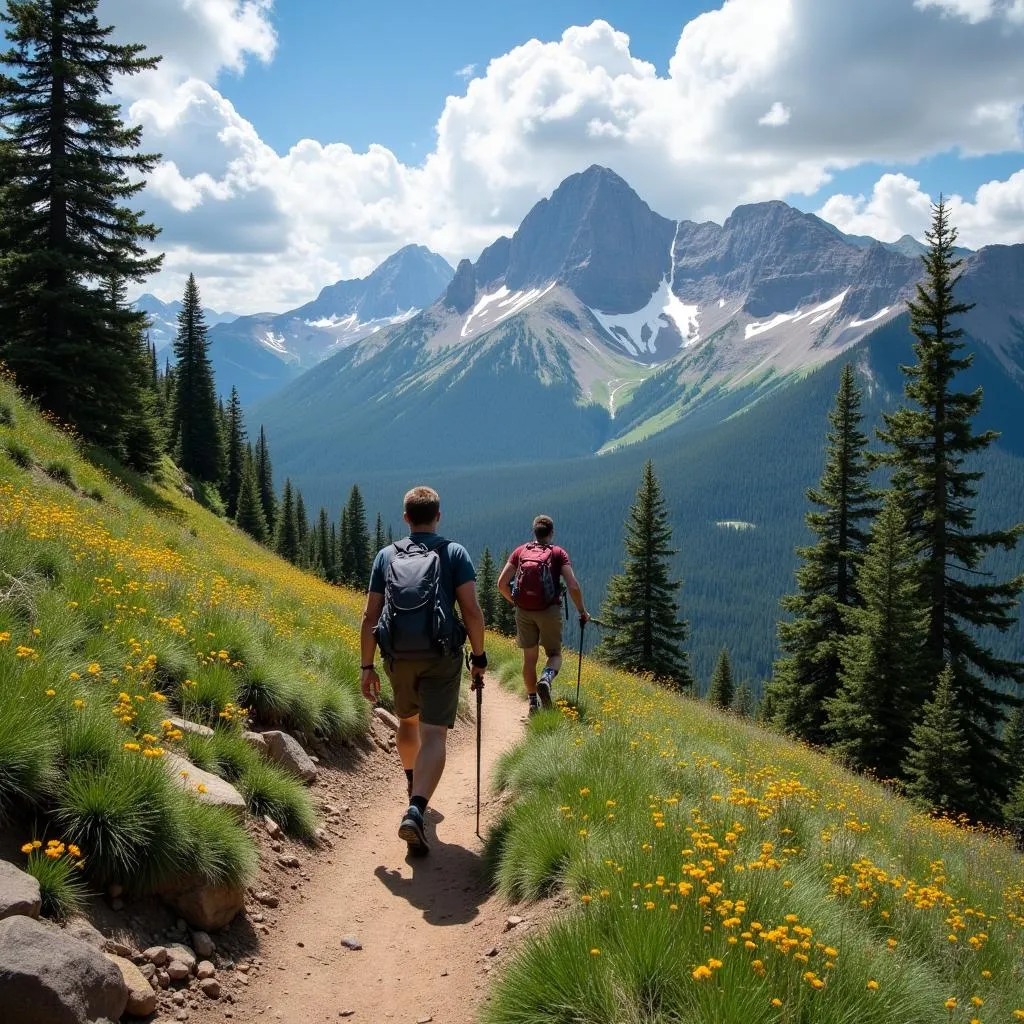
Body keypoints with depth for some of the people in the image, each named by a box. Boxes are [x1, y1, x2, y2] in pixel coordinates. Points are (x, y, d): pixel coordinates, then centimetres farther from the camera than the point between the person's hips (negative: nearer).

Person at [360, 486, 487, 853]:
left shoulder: (386, 556, 10)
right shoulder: (455, 553, 3)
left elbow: (370, 616, 6)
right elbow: (471, 609, -8)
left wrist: (367, 666, 11)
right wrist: (479, 657, 2)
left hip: (398, 656, 3)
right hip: (441, 656, -3)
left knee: (407, 721, 27)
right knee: (433, 735, -7)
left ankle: (415, 788, 47)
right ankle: (415, 811, -27)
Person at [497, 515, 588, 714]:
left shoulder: (520, 551, 9)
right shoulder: (558, 553, 2)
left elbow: (502, 584, 3)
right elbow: (573, 587, -9)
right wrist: (582, 611, 4)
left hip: (523, 612, 2)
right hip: (549, 610, -2)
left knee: (529, 658, 14)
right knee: (555, 654, 13)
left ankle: (533, 702, 15)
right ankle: (546, 679, -18)